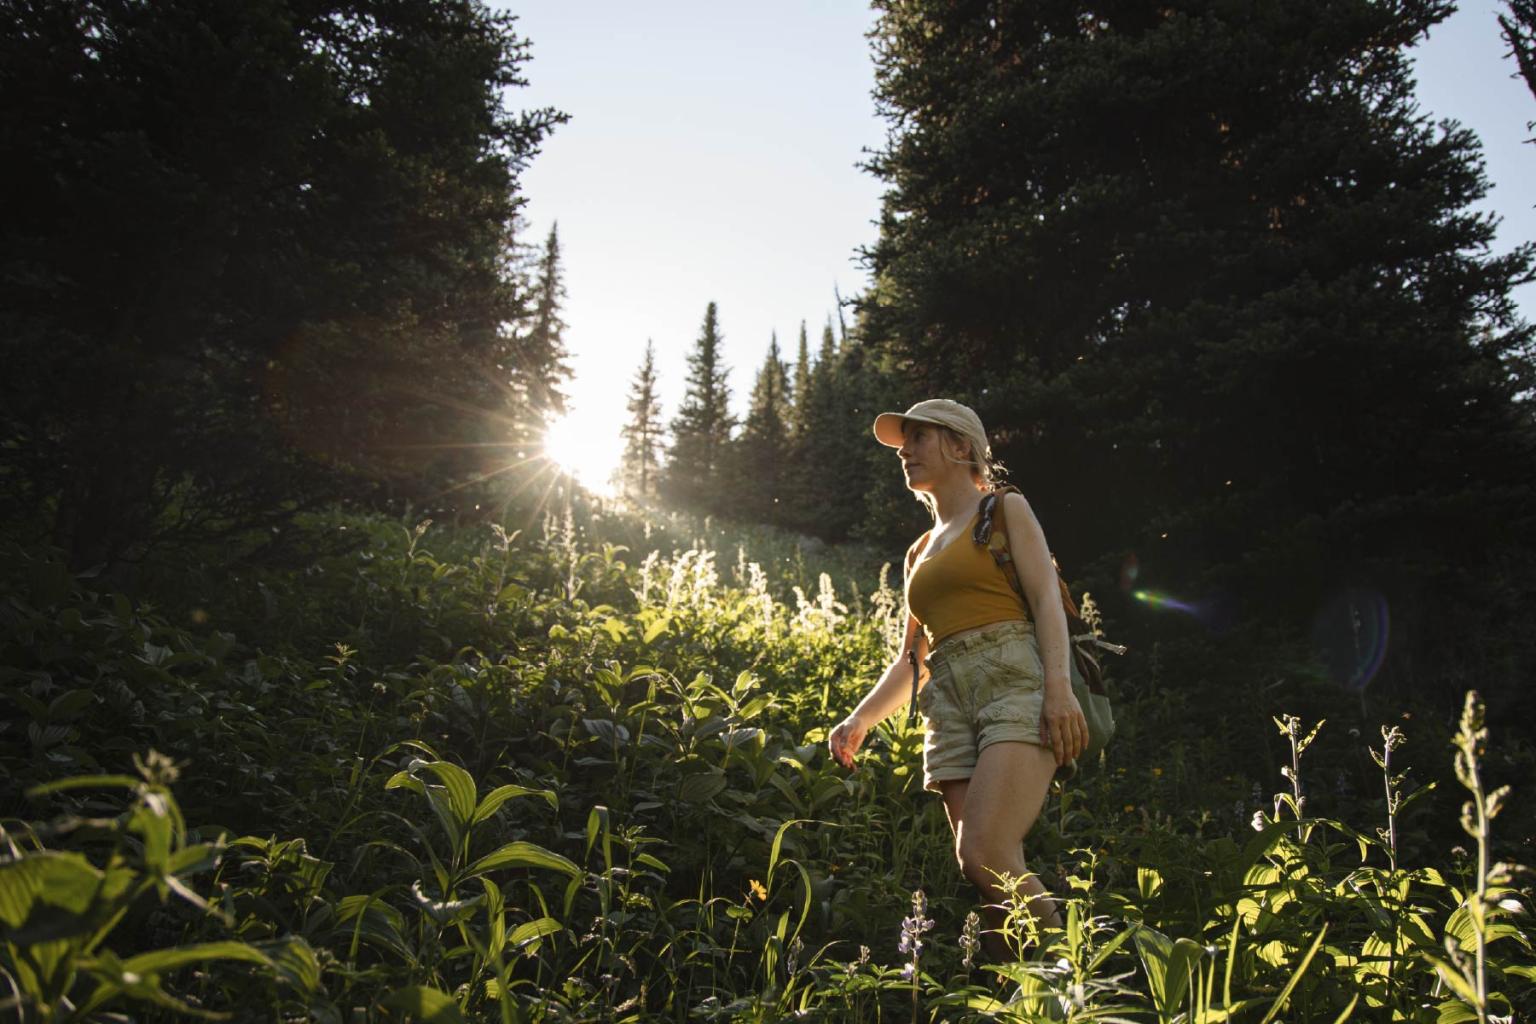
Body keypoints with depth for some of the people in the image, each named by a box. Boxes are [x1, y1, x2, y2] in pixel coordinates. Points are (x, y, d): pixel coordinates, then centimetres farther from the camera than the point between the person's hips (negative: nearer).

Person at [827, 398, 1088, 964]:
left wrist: (1059, 686, -18)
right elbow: (913, 658, 26)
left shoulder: (1005, 509, 12)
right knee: (996, 874, -6)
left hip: (1016, 683, -5)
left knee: (986, 857, -23)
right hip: (950, 706, 6)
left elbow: (1046, 597, -3)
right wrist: (861, 719, 14)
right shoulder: (919, 552, 28)